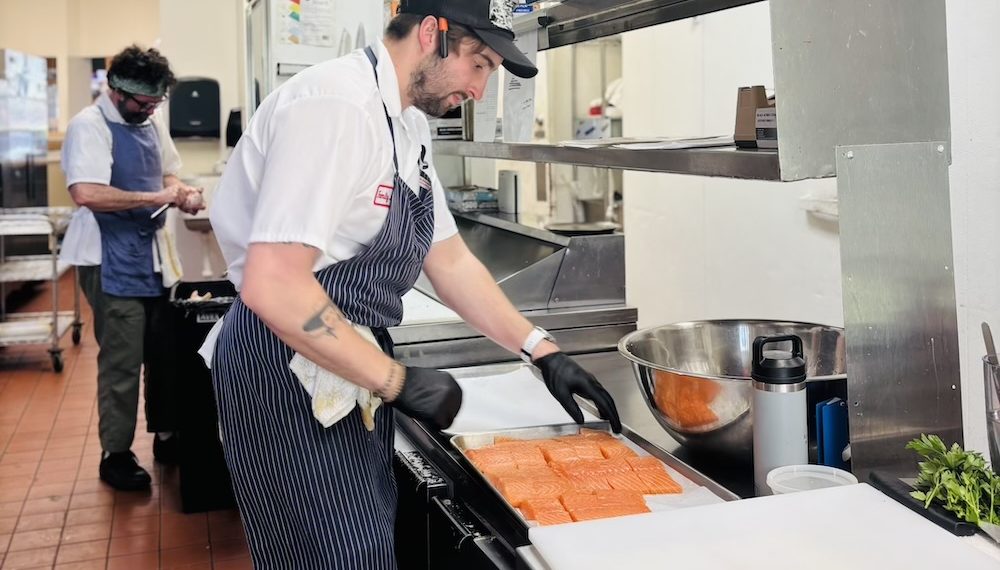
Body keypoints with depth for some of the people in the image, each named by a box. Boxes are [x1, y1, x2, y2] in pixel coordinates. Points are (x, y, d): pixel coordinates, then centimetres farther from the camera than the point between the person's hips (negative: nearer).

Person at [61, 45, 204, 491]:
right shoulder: (89, 126, -14)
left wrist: (181, 190, 2)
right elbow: (86, 193, -28)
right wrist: (155, 198, -24)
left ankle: (165, 436, 28)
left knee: (164, 352, 13)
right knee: (122, 361, -2)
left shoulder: (152, 123, 10)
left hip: (153, 255, 7)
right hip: (113, 262, -7)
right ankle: (115, 454, 11)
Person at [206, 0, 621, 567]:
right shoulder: (338, 105, -22)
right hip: (289, 372, -10)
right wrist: (397, 382, -22)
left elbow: (450, 260, 14)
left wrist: (543, 351, 7)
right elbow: (271, 284, -29)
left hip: (346, 368, 10)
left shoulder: (409, 124, 10)